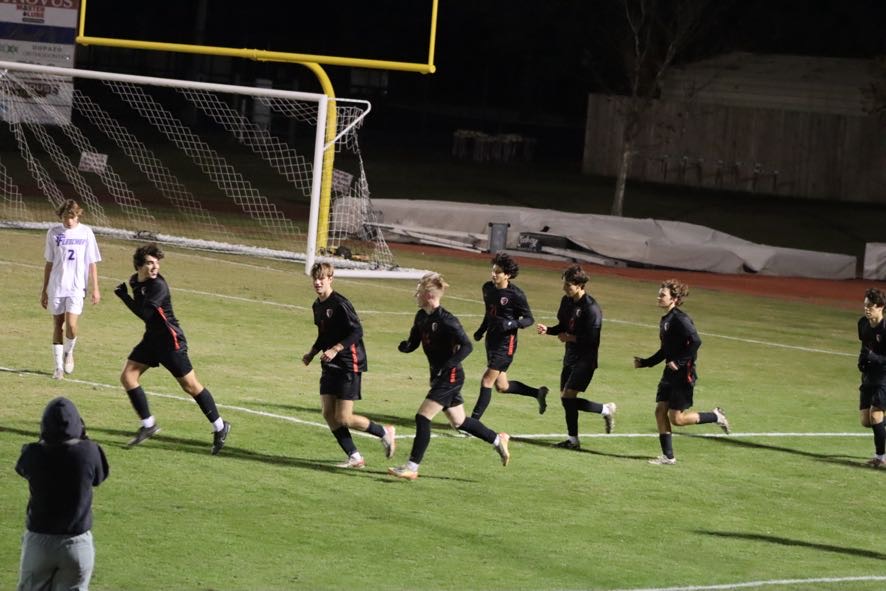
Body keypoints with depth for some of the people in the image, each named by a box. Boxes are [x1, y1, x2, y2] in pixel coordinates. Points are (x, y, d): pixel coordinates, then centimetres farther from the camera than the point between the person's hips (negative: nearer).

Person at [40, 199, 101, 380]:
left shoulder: (86, 233, 0)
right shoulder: (54, 233, 3)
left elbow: (92, 263, 5)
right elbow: (49, 263, 9)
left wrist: (95, 289, 3)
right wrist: (44, 290, 10)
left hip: (76, 287, -2)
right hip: (56, 287, 2)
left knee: (72, 325, -14)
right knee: (58, 326, 4)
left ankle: (68, 352, 15)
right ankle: (59, 367, 12)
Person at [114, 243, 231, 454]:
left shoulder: (158, 286, -22)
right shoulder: (135, 281, 4)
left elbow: (144, 313, -31)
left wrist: (123, 295, -24)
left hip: (170, 341, -8)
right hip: (152, 338, 8)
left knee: (190, 386, -2)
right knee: (127, 377, 0)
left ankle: (220, 427, 12)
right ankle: (148, 425, 10)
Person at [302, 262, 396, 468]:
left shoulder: (339, 304, -16)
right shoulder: (317, 306, 11)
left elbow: (357, 331, -20)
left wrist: (335, 349, -26)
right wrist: (312, 353, 12)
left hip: (349, 366, -9)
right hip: (330, 366, 9)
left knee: (344, 418, -9)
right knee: (328, 414, 0)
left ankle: (384, 432, 14)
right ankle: (354, 457, 8)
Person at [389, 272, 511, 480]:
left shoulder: (446, 320, -21)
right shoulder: (421, 317, 5)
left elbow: (467, 346, -24)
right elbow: (412, 343, 12)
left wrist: (446, 366, -29)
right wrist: (404, 345, -12)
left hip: (450, 377, -9)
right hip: (439, 376, 9)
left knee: (423, 417, -13)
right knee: (459, 422, 19)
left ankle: (412, 467, -11)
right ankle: (498, 440, 36)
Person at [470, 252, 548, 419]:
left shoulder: (516, 295, -17)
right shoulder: (488, 288, 4)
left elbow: (529, 319, -12)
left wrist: (512, 324, -28)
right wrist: (481, 330, 15)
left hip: (505, 344, -8)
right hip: (491, 340, 8)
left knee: (486, 381, -9)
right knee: (502, 386, 14)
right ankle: (538, 393, 32)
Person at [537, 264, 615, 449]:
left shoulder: (591, 308, -20)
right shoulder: (567, 301, 5)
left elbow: (592, 339, -22)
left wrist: (570, 338, -14)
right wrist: (548, 330, -1)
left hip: (585, 359, -8)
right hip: (571, 356, 8)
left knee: (568, 396, -15)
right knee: (566, 399, 8)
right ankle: (573, 439, 20)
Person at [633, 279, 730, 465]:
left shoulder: (680, 319, -17)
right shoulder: (665, 320, 12)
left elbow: (696, 341, -26)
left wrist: (679, 362, -24)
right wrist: (644, 363, 17)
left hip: (683, 374, -9)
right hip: (670, 373, 9)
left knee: (677, 418, -5)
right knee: (660, 411, 3)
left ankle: (715, 416, 14)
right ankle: (668, 456, 9)